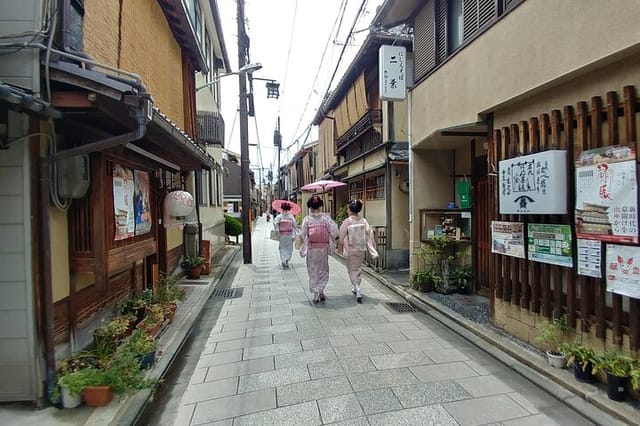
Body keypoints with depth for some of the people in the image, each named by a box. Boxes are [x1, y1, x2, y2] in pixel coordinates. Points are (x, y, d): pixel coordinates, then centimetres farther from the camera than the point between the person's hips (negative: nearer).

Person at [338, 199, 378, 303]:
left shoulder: (347, 221, -15)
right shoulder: (363, 221, -4)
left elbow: (341, 236, -12)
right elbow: (370, 234, -6)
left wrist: (340, 247, 5)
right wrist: (372, 251, -3)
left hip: (351, 250, -4)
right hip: (361, 249, 4)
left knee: (352, 270, 9)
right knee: (358, 268, 21)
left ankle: (358, 291, -4)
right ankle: (356, 288, 36)